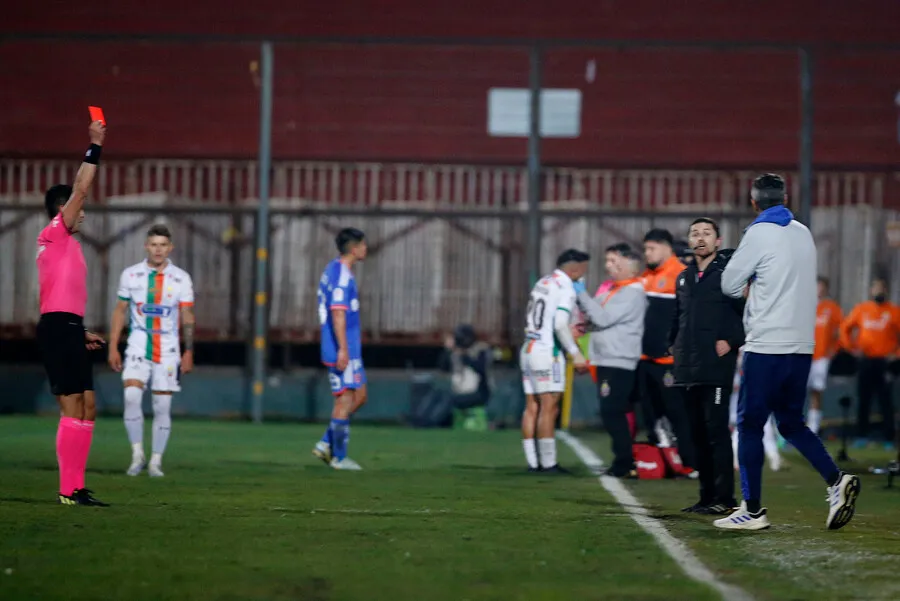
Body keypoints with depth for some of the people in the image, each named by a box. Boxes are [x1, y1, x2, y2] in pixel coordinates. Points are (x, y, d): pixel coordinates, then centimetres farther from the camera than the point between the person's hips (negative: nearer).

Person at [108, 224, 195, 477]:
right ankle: (137, 454, -9)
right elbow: (119, 311, 8)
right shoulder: (130, 275, 2)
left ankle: (156, 461, 10)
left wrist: (188, 353, -1)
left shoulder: (181, 278, 1)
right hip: (138, 347, 0)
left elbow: (188, 318, 4)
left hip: (168, 351, 0)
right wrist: (113, 348, 2)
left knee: (162, 406, 0)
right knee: (132, 396, -20)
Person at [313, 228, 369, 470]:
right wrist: (342, 349, -24)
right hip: (343, 351, -10)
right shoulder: (342, 275, -16)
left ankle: (326, 444, 13)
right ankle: (339, 457, 2)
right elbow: (338, 313, -22)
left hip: (349, 350, 10)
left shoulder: (333, 270, 16)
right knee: (345, 399, -4)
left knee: (359, 396, 14)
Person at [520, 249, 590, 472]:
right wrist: (575, 353, -14)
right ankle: (548, 463, -6)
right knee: (549, 409, -6)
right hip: (547, 353, -8)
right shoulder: (565, 288, -11)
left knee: (532, 407, 8)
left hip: (528, 350, 8)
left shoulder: (542, 283, 13)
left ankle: (533, 462, 10)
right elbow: (560, 325, -20)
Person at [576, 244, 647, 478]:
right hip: (607, 361, 10)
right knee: (611, 414, 10)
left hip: (619, 364, -10)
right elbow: (596, 321, 21)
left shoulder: (633, 293, -11)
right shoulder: (613, 290, 19)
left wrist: (582, 295, -11)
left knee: (612, 413, -11)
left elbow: (603, 318, -18)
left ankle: (624, 464, -9)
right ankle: (624, 463, 14)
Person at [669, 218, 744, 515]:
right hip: (688, 368, 7)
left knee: (716, 430, -10)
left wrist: (731, 341, -12)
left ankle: (724, 498, -8)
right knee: (697, 432, 9)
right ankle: (707, 496, 15)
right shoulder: (684, 278, 19)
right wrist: (674, 345, 16)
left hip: (716, 367, -7)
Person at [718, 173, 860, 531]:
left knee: (750, 424, 1)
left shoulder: (759, 234, -9)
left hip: (767, 347, -7)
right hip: (801, 345, 7)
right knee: (790, 423, 15)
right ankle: (836, 481, -4)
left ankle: (752, 510, 0)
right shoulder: (803, 234, 11)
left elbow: (730, 284, -4)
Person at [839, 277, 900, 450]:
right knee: (863, 399, 5)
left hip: (885, 362, -3)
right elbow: (845, 328, 14)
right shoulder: (861, 309, 8)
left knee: (886, 401, -4)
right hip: (865, 361, 3)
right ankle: (861, 436, 10)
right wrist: (851, 347, 3)